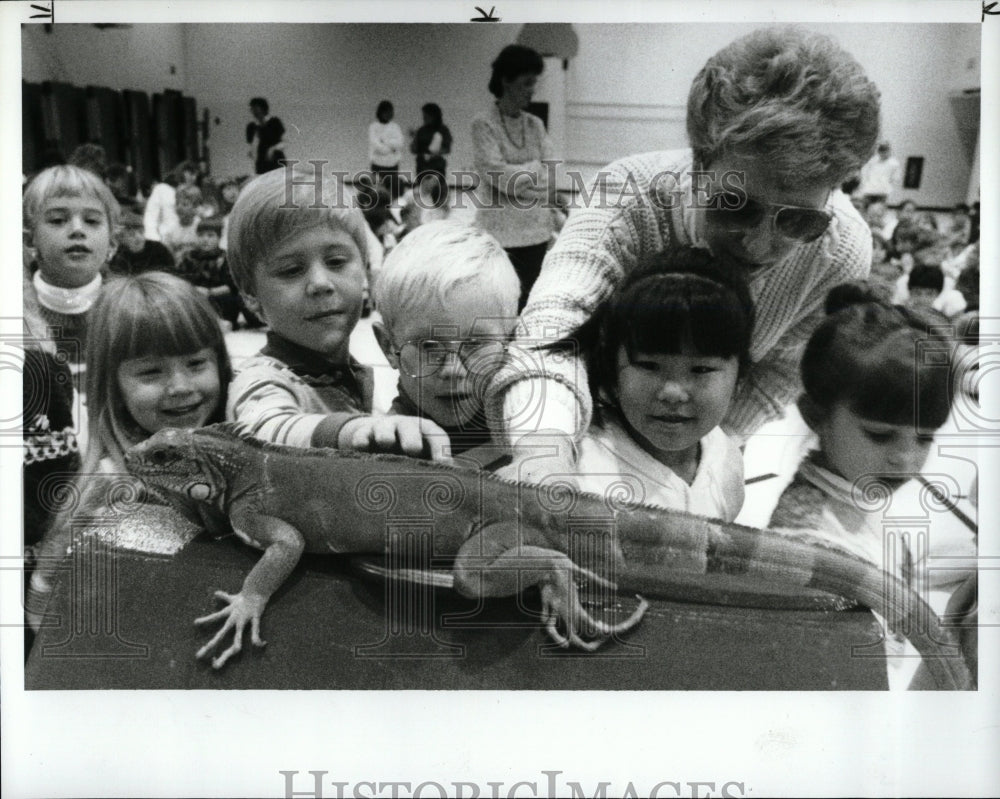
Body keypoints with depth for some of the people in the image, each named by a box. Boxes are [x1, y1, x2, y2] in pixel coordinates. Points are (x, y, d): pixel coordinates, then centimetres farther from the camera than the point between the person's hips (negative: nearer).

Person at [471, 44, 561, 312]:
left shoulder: (535, 125, 12)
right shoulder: (484, 124, -3)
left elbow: (552, 169, 3)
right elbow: (495, 172, -13)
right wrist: (537, 172, -12)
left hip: (535, 229, 5)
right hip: (500, 231, -5)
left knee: (527, 304, 7)